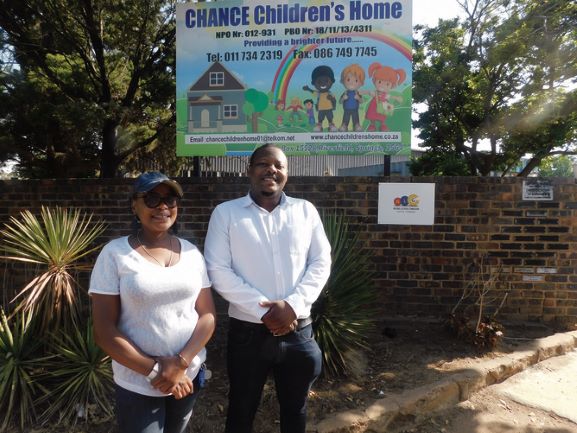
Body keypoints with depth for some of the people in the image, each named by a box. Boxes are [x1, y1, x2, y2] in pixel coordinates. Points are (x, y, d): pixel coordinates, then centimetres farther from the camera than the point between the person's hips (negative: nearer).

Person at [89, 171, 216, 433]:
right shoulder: (115, 253, -10)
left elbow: (208, 315, -2)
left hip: (189, 376, 4)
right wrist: (154, 370, -15)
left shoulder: (191, 252, -1)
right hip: (137, 385, -3)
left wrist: (181, 363, -14)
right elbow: (104, 330, -11)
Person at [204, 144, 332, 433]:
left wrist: (294, 304, -13)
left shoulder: (306, 211, 3)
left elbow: (321, 262, 1)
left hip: (298, 329, 2)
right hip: (248, 330, -2)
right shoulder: (225, 213, -3)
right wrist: (264, 311, -16)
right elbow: (218, 271, -9)